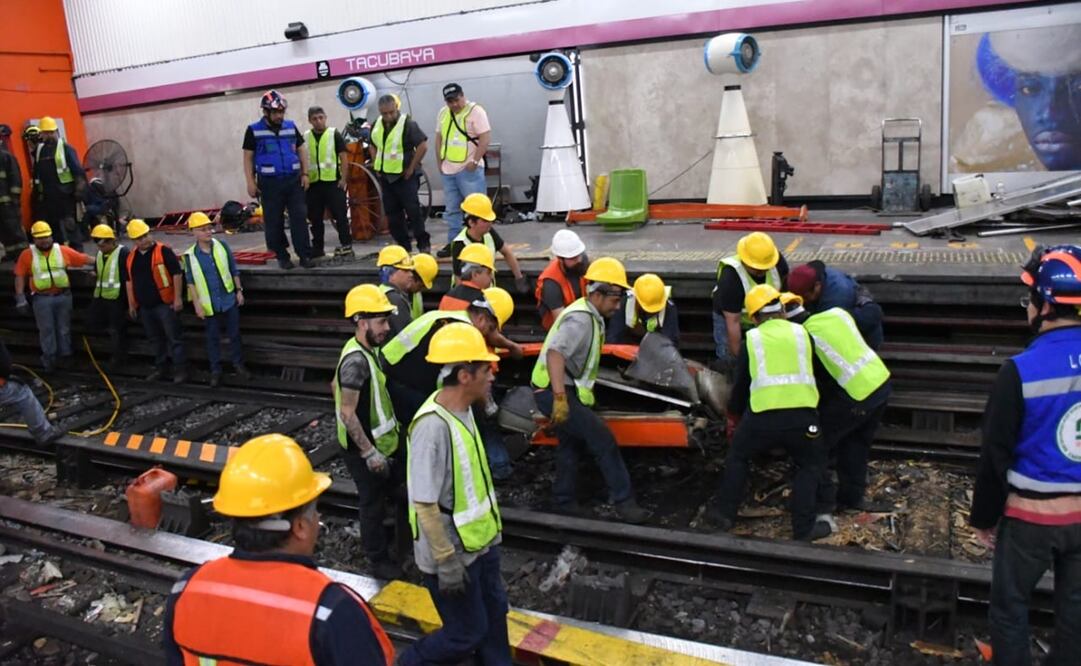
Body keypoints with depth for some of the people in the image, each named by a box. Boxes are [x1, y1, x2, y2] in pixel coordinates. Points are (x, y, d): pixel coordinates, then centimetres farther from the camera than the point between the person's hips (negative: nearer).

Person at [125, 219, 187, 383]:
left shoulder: (163, 251, -11)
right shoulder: (131, 257, 10)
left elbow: (177, 274, -12)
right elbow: (129, 281, 18)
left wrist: (177, 298, -15)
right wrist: (131, 304, 16)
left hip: (165, 304, -7)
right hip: (144, 307, 7)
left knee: (174, 338, -3)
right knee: (156, 339, 17)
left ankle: (180, 369, 2)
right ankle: (160, 367, 27)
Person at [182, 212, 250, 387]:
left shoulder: (222, 246, -5)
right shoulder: (190, 255, -8)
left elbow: (234, 270, 3)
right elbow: (190, 281, -4)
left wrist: (239, 290, 3)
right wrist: (196, 304, -7)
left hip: (229, 299, 1)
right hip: (209, 303, -1)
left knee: (234, 334, 10)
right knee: (213, 338, 10)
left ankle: (238, 364, 26)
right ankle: (215, 370, 21)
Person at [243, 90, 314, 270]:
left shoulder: (291, 126, 8)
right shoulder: (253, 130, -1)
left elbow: (301, 150, 14)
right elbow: (248, 157, 1)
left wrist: (305, 174, 4)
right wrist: (251, 182, -6)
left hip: (293, 180, 2)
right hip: (269, 183, -2)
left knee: (299, 217, -4)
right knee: (274, 222, 2)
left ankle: (305, 255, 0)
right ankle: (282, 256, 13)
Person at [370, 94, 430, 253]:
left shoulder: (408, 124, -12)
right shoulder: (377, 125, 8)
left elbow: (423, 146, -16)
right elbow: (372, 145, 23)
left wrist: (412, 168, -14)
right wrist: (376, 165, 11)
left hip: (405, 176, -7)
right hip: (385, 176, 7)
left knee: (413, 211, -7)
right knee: (392, 213, 8)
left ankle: (424, 244, 2)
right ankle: (403, 245, 17)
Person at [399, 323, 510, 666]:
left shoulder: (463, 409, -1)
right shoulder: (433, 426, -30)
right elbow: (425, 504, -27)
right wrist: (447, 562, -21)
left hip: (480, 541, 8)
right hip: (453, 552, -8)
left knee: (494, 613, 21)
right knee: (468, 632, 8)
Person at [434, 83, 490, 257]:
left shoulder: (475, 111, -8)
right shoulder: (443, 113, 13)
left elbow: (485, 138, -14)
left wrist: (474, 161, -19)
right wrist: (440, 161, 13)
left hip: (469, 170, -7)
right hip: (448, 170, 7)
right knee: (451, 210, 12)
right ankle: (453, 242, 20)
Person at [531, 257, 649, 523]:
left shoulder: (590, 316, 10)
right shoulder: (580, 319, -22)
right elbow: (555, 353, -36)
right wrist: (560, 398, -42)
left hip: (562, 391, 11)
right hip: (555, 392, -11)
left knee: (572, 444, 21)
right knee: (603, 440, -10)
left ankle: (565, 502, 33)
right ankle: (623, 502, -3)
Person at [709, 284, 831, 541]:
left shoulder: (752, 338, 13)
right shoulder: (802, 333, 15)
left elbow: (741, 381, 21)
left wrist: (734, 412, 37)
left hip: (762, 415, 0)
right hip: (802, 413, 0)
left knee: (737, 457, 23)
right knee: (810, 466, 21)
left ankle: (724, 513, 25)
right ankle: (804, 527, 16)